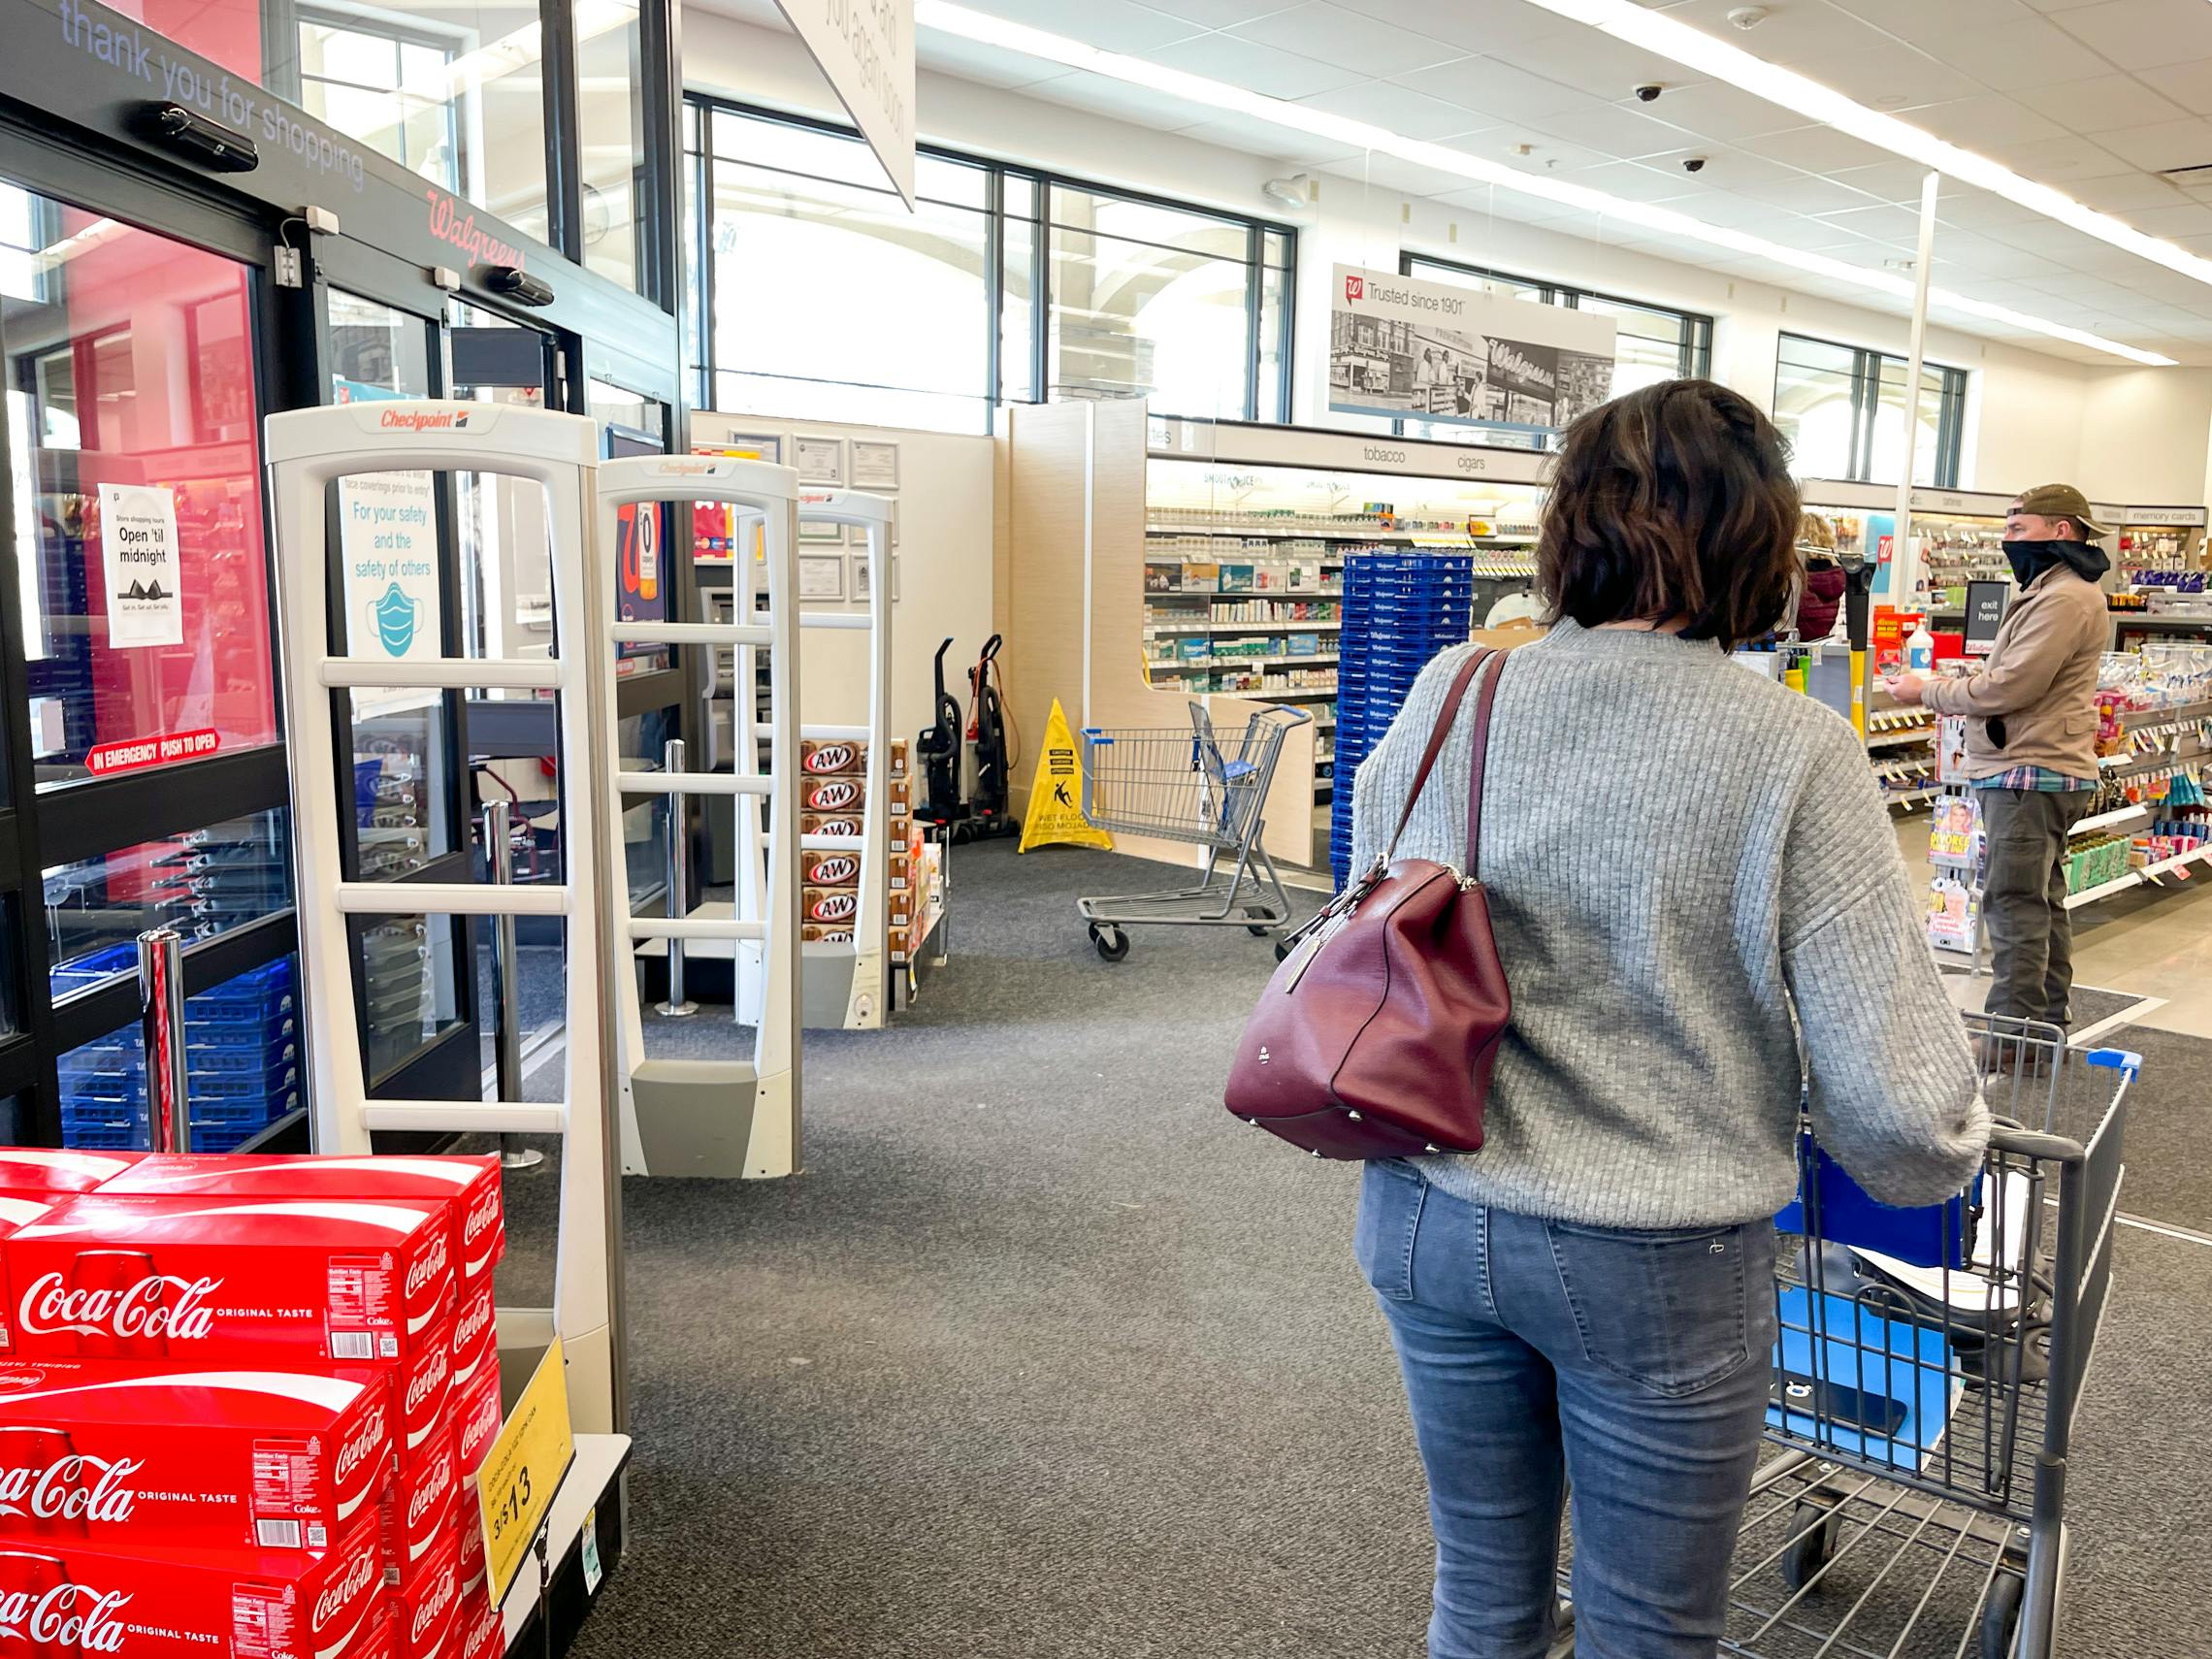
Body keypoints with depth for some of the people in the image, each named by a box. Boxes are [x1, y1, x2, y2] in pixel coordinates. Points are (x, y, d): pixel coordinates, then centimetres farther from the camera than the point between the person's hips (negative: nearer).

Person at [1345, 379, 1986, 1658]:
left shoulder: (1450, 695, -6)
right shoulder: (1794, 752, -16)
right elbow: (1890, 1091, -15)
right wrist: (1946, 1149, 8)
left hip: (1430, 1223, 4)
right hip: (1656, 1264, -3)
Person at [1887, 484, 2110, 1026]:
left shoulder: (2063, 600, -17)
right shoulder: (2053, 591, 19)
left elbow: (2008, 687, -21)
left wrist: (1927, 692, -10)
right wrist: (1959, 688, 6)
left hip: (2031, 776, -11)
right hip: (2039, 772, 11)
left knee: (2014, 903, -9)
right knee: (2043, 900, 16)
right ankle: (2049, 1019, 26)